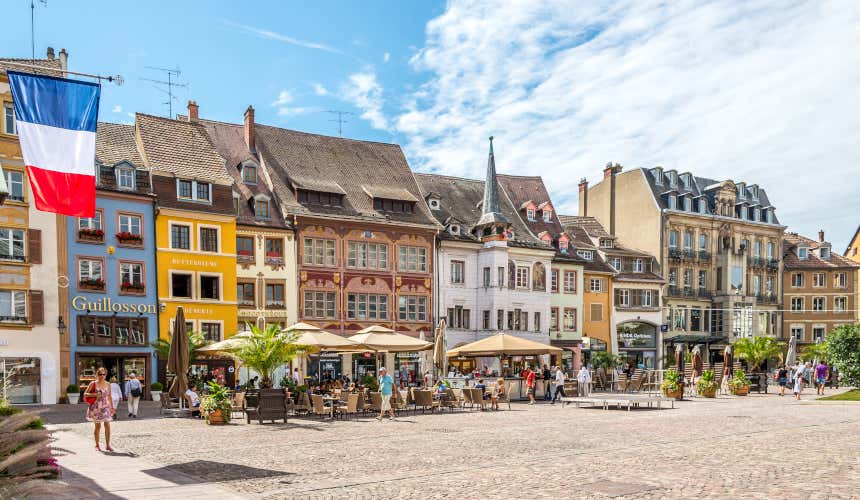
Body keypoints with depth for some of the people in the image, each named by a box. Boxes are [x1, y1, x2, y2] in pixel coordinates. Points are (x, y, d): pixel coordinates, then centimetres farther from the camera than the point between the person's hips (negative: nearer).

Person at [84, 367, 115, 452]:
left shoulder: (107, 384, 6)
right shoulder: (93, 383, -4)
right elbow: (85, 394, -4)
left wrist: (112, 407, 13)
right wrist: (94, 395, -20)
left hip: (105, 407, 2)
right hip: (96, 407, -2)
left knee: (107, 425, -3)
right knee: (98, 426, 2)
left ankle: (107, 445, 5)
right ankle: (97, 445, 15)